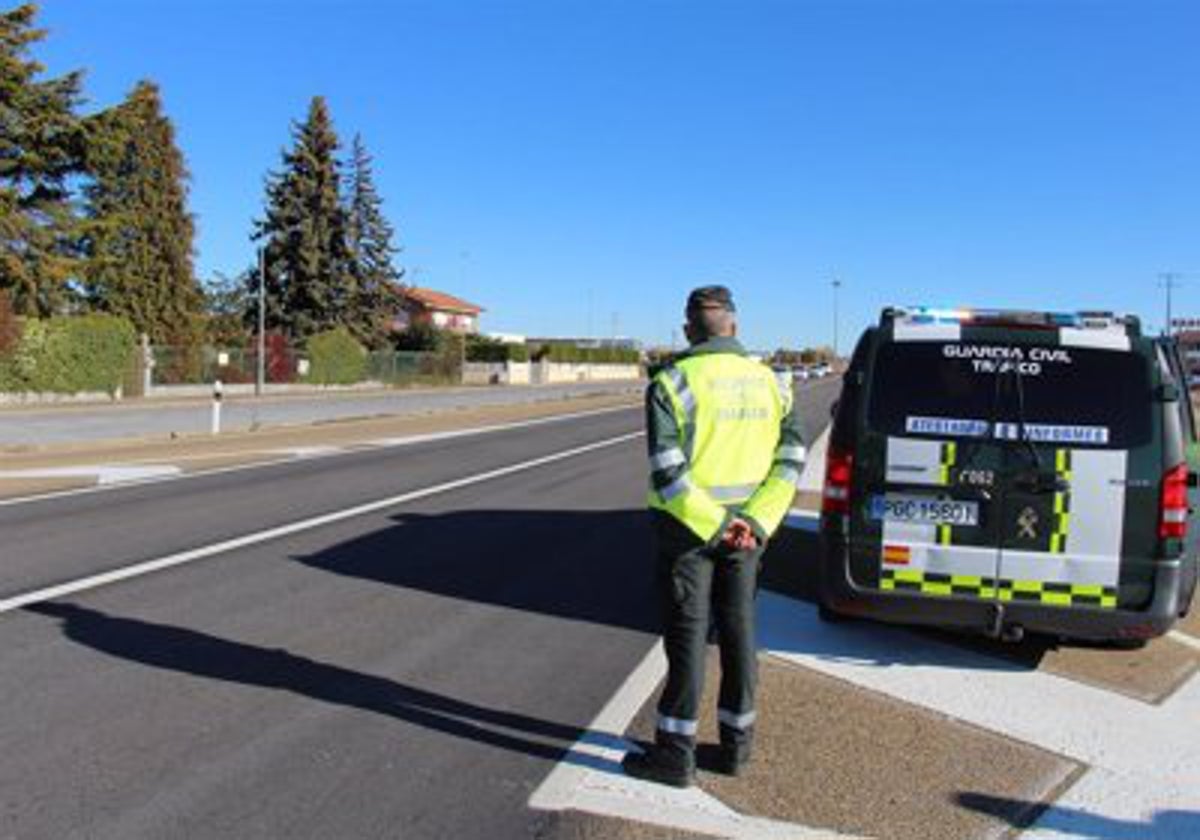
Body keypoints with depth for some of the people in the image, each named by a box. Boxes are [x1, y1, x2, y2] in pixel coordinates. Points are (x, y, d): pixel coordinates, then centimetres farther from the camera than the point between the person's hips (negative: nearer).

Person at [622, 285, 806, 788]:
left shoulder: (672, 383, -11)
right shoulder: (770, 383, 4)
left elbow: (667, 472, -19)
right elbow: (791, 460, -2)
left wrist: (715, 526, -15)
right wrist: (754, 522, -9)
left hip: (687, 528, -4)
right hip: (746, 530, 4)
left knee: (687, 634, 3)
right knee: (738, 630, 14)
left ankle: (675, 753, 12)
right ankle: (736, 744, 25)